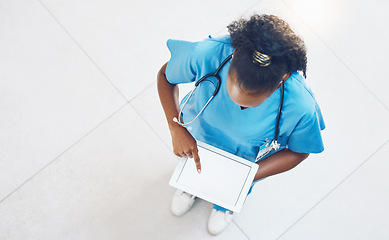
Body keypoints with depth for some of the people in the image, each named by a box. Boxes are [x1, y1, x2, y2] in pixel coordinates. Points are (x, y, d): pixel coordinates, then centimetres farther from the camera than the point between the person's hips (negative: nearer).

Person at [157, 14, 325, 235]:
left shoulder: (301, 107, -45)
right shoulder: (207, 53, -44)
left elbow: (299, 151, -21)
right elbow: (165, 76, -20)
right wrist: (176, 127, -33)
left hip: (244, 159, 0)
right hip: (197, 138, 1)